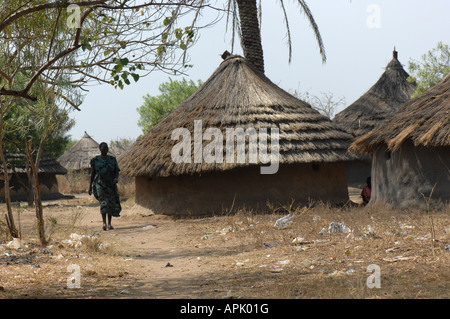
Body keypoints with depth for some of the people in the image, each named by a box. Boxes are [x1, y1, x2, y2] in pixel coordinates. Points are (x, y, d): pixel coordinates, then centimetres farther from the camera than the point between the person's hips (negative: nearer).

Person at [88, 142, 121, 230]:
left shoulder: (112, 159, 7)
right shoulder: (96, 160, 4)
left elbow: (117, 171, 3)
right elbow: (93, 173, 9)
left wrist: (116, 178, -19)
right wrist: (90, 186, 8)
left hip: (111, 184, 3)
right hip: (100, 183, -3)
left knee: (111, 204, 4)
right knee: (103, 202, -20)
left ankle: (109, 224, 15)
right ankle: (104, 223, -27)